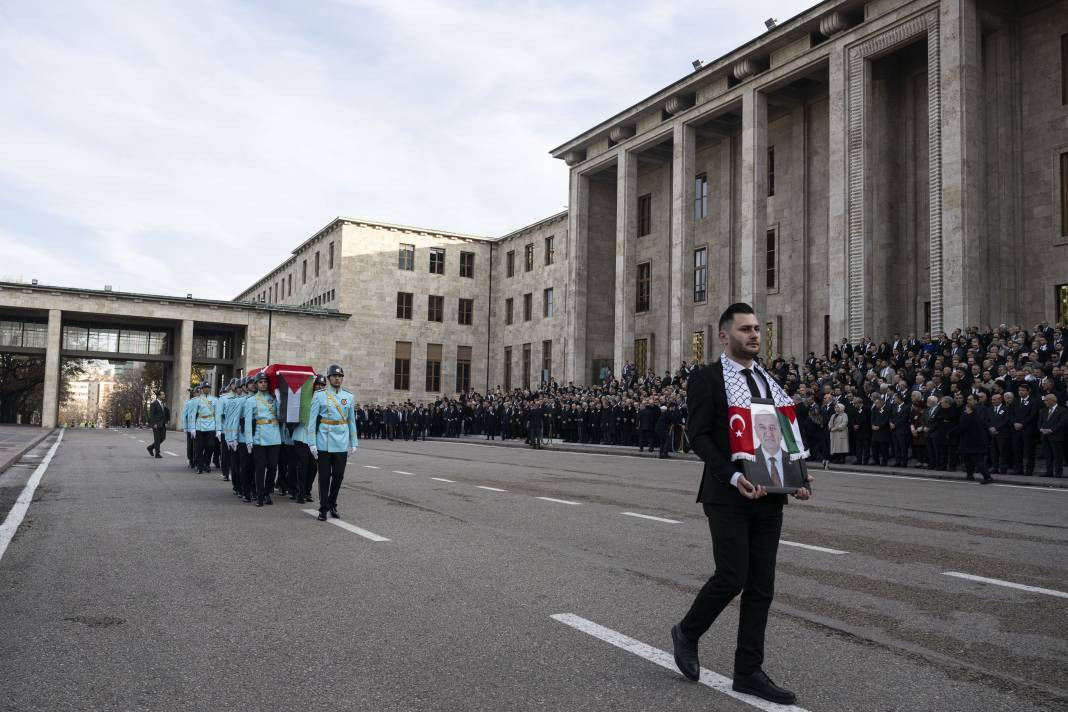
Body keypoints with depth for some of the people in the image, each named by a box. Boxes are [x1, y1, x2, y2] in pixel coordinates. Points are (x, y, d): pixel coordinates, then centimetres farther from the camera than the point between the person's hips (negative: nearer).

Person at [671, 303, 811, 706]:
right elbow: (698, 436, -11)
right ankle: (687, 632, 19)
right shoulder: (706, 379, -5)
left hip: (768, 496, 6)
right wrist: (733, 477, -22)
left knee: (761, 586, 7)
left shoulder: (769, 380, 14)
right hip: (727, 495, -6)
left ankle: (748, 672, 17)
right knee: (731, 577, -8)